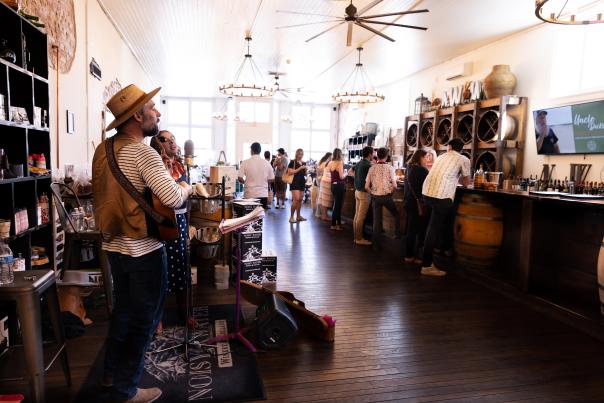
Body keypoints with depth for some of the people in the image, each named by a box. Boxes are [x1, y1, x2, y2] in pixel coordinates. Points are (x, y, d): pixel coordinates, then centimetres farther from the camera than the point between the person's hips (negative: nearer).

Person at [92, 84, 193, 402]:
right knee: (143, 319, 8)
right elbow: (173, 199, -30)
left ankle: (111, 373, 40)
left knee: (123, 309, 24)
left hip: (114, 245, 8)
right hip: (144, 250, -8)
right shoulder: (142, 152, -21)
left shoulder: (104, 150, 5)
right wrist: (185, 187, -8)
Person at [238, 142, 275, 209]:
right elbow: (271, 178, 3)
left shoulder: (245, 162, -7)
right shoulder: (266, 163, -1)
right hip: (263, 194, 2)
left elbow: (240, 179, -9)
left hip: (249, 195, -1)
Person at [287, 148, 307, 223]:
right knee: (296, 199, -15)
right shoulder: (292, 162, -3)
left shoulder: (304, 163, 14)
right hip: (295, 182, -6)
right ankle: (291, 216, -8)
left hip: (302, 182, 6)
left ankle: (298, 216, 17)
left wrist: (305, 170, -2)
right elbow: (290, 172, -14)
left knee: (300, 199, 8)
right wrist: (300, 168, -15)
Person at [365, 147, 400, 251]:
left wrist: (373, 193, 12)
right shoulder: (390, 168, -10)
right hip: (386, 196, -3)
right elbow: (394, 185, -13)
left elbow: (367, 186, -3)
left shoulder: (372, 168, -2)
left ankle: (377, 245, 13)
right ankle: (397, 234, 17)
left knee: (376, 220, 9)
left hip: (375, 197, 3)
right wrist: (391, 192, 6)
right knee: (396, 215, 23)